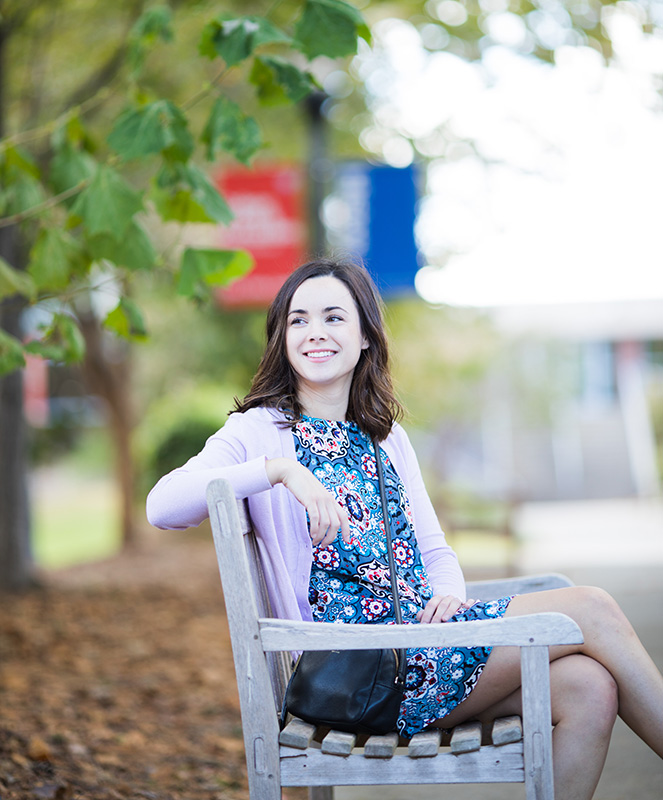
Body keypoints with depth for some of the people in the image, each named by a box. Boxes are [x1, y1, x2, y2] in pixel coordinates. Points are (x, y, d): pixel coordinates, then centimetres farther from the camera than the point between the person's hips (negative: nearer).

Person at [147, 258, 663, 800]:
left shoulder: (386, 438, 21)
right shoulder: (260, 431, 1)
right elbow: (163, 506, -16)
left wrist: (449, 593, -3)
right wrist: (280, 470, -26)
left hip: (424, 633, 7)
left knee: (589, 689, -21)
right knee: (592, 609, -16)